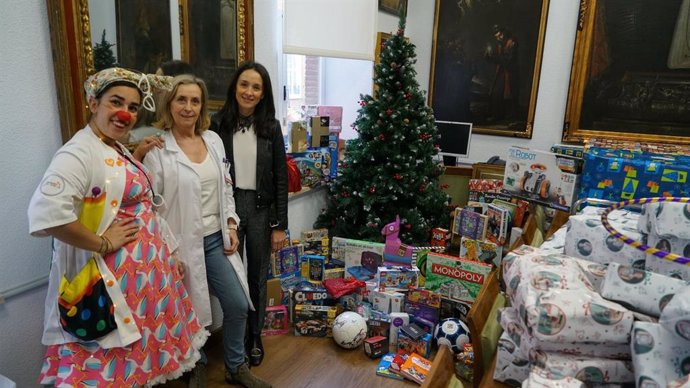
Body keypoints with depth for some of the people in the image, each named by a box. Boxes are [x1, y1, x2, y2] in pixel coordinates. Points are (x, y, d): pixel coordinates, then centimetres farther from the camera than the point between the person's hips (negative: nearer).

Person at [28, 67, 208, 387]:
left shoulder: (120, 151, 11)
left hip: (146, 269, 9)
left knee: (140, 356, 20)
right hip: (116, 276, -9)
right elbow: (46, 212, -32)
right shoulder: (79, 152, -18)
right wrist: (103, 243, -23)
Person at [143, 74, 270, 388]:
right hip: (182, 244, -5)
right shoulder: (157, 149, -11)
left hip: (216, 239, 5)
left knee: (238, 305, 9)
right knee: (189, 314, 11)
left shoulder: (214, 140, 6)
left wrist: (231, 225, 4)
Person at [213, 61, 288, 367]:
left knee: (257, 276, 13)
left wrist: (280, 225, -3)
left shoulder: (271, 127, 0)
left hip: (261, 209, 1)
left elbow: (281, 178, -1)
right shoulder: (219, 123, -3)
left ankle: (254, 337, 33)